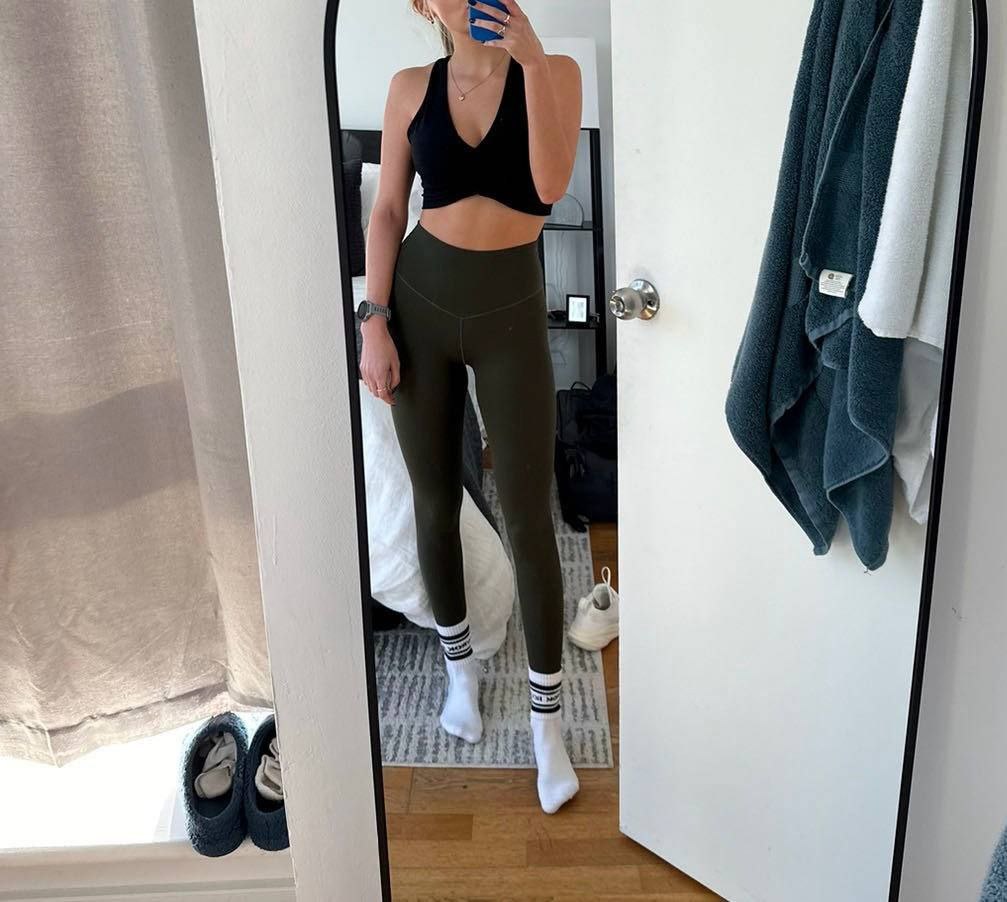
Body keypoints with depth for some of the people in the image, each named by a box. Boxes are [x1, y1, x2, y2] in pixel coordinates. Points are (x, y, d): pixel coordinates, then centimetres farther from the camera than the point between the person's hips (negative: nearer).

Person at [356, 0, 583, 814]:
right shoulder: (411, 88, 4)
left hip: (511, 310, -2)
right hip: (421, 302, 2)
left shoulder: (555, 73, -1)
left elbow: (550, 186, -17)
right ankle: (460, 664, 35)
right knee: (435, 501, 11)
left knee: (529, 516, -1)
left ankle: (547, 716, 15)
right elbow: (388, 210, 5)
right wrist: (375, 321, -2)